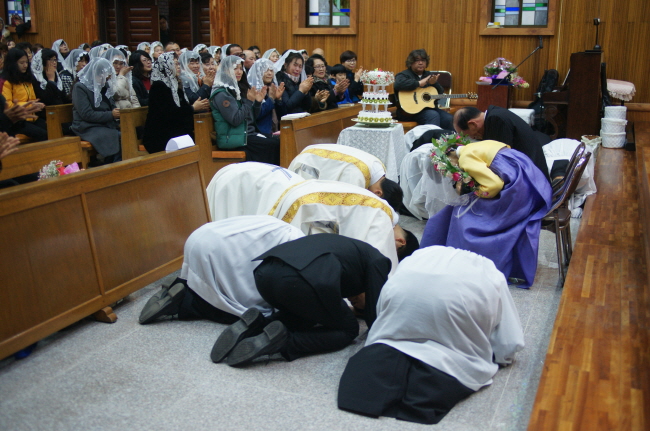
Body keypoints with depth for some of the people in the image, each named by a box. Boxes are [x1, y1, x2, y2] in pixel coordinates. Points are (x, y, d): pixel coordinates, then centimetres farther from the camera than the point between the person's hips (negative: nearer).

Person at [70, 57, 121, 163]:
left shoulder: (104, 86, 16)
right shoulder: (80, 88, -5)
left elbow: (112, 106, 24)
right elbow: (87, 114, -14)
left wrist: (118, 112, 1)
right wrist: (111, 115, -17)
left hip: (106, 125, 7)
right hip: (88, 128, -7)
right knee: (117, 138, -32)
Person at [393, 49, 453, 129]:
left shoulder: (429, 75, 20)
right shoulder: (404, 75, 2)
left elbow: (441, 94, 14)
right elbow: (397, 84, -24)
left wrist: (434, 83, -7)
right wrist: (419, 83, -17)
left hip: (430, 107, 6)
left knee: (448, 119, -18)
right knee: (433, 115, -31)